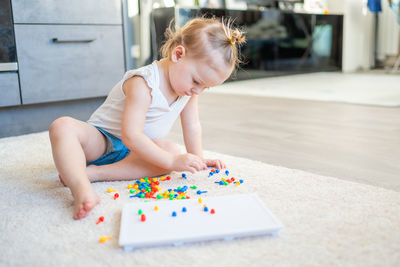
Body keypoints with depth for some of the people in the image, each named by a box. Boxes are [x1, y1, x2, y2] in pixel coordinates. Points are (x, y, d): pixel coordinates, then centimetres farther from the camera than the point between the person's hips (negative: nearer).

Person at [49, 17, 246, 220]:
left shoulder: (190, 87, -6)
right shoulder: (144, 84, -30)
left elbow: (192, 125, 7)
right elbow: (131, 136, -34)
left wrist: (197, 158, 5)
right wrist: (172, 161, -35)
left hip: (135, 149, 6)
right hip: (101, 141, -5)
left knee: (174, 151, -26)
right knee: (62, 127, -33)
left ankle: (94, 172, -31)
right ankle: (81, 188, -54)